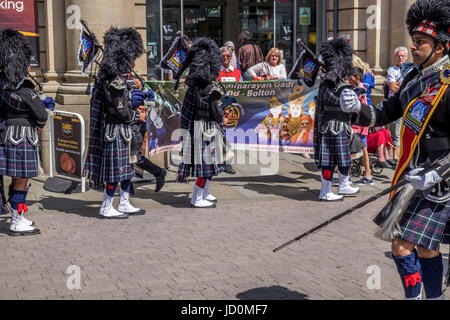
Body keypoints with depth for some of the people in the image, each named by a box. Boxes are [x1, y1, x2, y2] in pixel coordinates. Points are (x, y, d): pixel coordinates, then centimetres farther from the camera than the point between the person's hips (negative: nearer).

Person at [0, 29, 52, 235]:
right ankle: (18, 224, 7)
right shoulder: (24, 89, -20)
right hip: (23, 137, -8)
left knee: (17, 180, 17)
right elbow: (41, 115, -14)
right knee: (21, 181, 0)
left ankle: (18, 217, 27)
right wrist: (39, 126, 8)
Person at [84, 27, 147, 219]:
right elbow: (120, 111, -21)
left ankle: (124, 205, 25)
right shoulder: (115, 81, -21)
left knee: (127, 168, 16)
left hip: (122, 132, 10)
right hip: (115, 132, -10)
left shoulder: (117, 77, 11)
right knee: (115, 170, -1)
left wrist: (134, 110, 10)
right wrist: (138, 116, -6)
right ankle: (107, 208, 9)